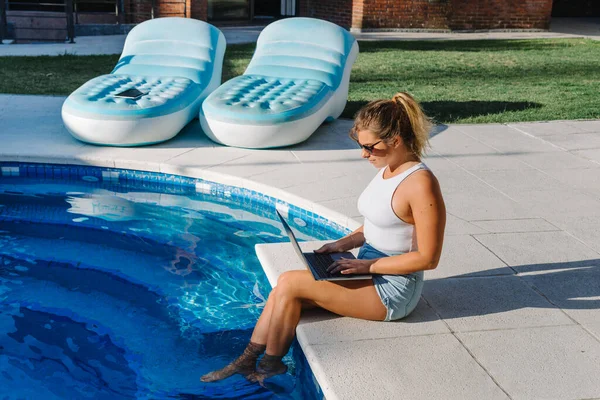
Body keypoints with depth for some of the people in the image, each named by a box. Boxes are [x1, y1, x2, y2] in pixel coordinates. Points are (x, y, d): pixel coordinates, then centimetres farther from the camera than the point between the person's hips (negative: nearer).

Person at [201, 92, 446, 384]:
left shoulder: (421, 184, -22)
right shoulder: (387, 170, 5)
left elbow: (427, 258, -21)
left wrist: (369, 265, -19)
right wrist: (343, 243, 3)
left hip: (392, 291, -8)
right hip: (371, 274, 8)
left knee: (289, 283, -14)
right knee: (285, 292, -6)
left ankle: (271, 366, 7)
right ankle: (247, 361, 5)